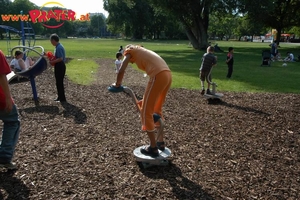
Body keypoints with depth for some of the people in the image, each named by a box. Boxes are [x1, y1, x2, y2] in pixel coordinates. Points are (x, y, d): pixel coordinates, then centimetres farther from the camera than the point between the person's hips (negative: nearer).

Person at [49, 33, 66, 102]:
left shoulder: (58, 47, -20)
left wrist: (53, 62, -16)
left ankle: (62, 98, 5)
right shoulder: (59, 46, 11)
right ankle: (60, 97, 27)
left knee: (59, 82, -3)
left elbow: (60, 58, -25)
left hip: (59, 66, -10)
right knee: (59, 82, 17)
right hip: (60, 66, 10)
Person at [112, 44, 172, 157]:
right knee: (157, 109, 23)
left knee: (146, 112, 4)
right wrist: (146, 99, 33)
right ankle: (160, 142, 32)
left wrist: (117, 84, 17)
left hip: (158, 76, -8)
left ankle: (153, 148, 10)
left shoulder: (130, 51, 14)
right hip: (167, 74, 8)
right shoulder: (143, 52, 34)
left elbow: (121, 71, -1)